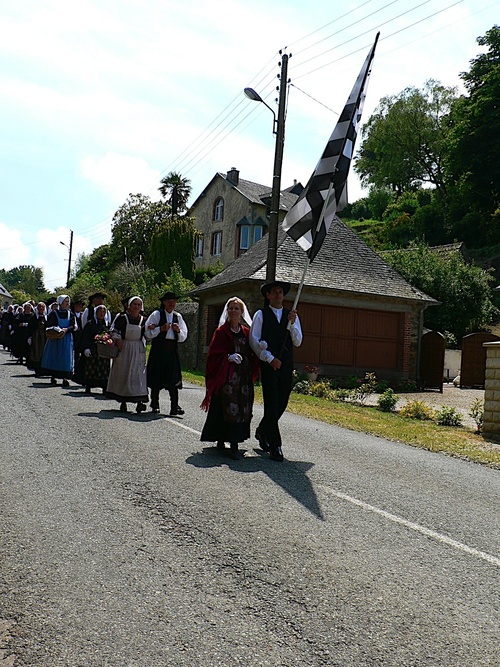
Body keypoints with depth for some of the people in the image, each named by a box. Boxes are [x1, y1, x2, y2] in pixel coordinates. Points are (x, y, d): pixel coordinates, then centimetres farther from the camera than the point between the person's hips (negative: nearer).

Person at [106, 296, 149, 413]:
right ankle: (123, 402, 13)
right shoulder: (122, 318, -1)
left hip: (138, 350, 1)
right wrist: (118, 340, -14)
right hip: (124, 348, -1)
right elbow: (114, 330, 2)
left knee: (138, 374, -6)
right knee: (123, 373, 4)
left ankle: (139, 401, -9)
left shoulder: (143, 320, 5)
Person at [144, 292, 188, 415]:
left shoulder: (178, 316, 13)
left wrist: (178, 330, -6)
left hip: (172, 350, 3)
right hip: (158, 350, -3)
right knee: (156, 377, 3)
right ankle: (155, 405, 15)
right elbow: (148, 333, -4)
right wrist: (161, 328, -15)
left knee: (173, 378, -4)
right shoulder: (156, 314, 1)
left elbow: (183, 337, 13)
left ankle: (175, 406, -5)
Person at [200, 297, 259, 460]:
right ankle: (221, 440, 5)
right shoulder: (221, 331, 0)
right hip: (226, 375, -4)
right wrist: (229, 357, -19)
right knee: (227, 408, -8)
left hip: (244, 376, 4)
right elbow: (214, 354, -4)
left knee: (242, 408, 1)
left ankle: (234, 444, 9)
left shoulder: (247, 332, 12)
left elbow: (252, 354, 13)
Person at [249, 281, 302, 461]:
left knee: (282, 403, 8)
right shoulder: (261, 315, 4)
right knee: (272, 404, -6)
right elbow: (254, 340, -2)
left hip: (286, 365, 4)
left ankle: (262, 431, 33)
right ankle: (275, 446, 0)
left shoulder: (292, 315, 14)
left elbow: (298, 342, 8)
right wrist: (270, 358, -9)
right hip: (268, 364, -4)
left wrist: (292, 323, -7)